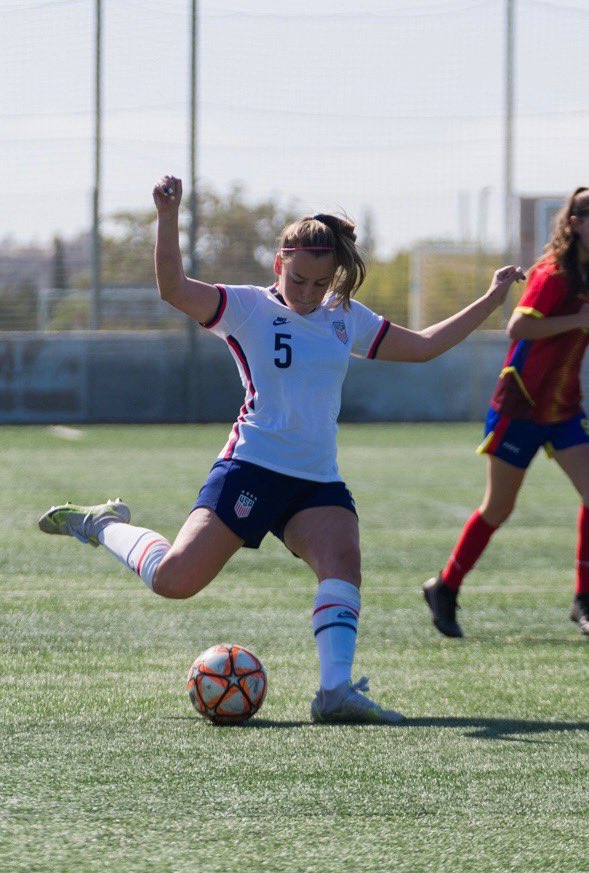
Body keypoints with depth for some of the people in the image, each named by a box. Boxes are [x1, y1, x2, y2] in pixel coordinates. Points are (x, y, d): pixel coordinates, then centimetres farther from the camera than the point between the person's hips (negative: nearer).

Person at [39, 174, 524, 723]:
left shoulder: (346, 319, 14)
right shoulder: (248, 308, -2)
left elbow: (424, 345, 26)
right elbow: (174, 289, -18)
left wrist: (491, 300, 24)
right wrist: (168, 217, -32)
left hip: (319, 481, 4)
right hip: (252, 469, -4)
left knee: (343, 559, -25)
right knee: (174, 580, -11)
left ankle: (336, 690, -34)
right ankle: (103, 525, 18)